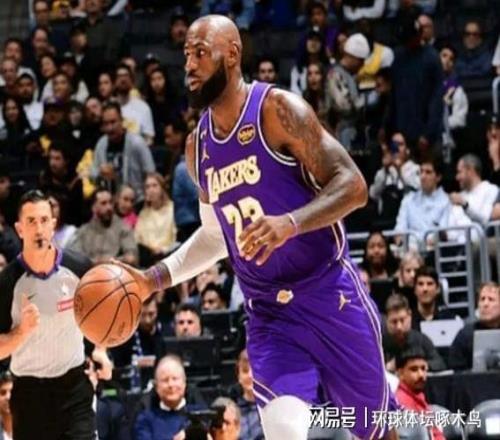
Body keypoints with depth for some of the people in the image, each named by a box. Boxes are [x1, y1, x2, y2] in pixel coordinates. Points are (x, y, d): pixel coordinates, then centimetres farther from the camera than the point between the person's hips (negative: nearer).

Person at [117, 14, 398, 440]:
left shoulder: (277, 109, -11)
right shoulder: (198, 145, 9)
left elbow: (352, 185, -17)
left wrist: (291, 222, -33)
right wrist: (154, 278, 10)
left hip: (330, 297, -4)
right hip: (269, 314, 4)